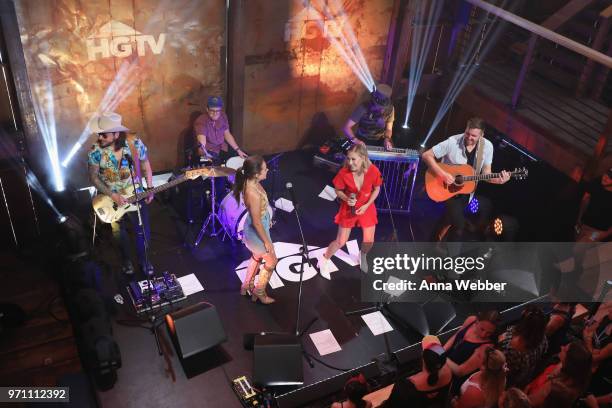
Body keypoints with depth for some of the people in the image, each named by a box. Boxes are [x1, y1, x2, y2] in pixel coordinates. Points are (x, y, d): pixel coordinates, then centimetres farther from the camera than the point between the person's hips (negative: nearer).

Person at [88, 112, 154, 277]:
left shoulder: (135, 143, -18)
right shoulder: (95, 151, -19)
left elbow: (146, 165, -2)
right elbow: (94, 177, -11)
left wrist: (150, 189, -4)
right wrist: (112, 195, -21)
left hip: (136, 196, 0)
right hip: (111, 200, 0)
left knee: (143, 232, 9)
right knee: (120, 234, 17)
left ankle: (143, 260, 37)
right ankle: (126, 260, 45)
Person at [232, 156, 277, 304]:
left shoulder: (250, 182, -11)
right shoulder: (253, 194, -38)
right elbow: (256, 222, -27)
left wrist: (267, 220, 21)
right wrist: (267, 241, -15)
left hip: (253, 228, 9)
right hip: (257, 231, -9)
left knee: (257, 257, 31)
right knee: (271, 261, 16)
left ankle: (247, 286, 51)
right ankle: (259, 292, 35)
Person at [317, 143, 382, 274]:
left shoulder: (373, 171, -24)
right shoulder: (344, 173, -26)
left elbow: (376, 189, -5)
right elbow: (338, 190, -8)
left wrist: (366, 205, -14)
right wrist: (346, 199, -28)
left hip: (367, 208, 1)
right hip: (348, 209, -1)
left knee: (369, 241, 6)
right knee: (341, 242, 4)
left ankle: (362, 256, 42)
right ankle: (324, 259, 32)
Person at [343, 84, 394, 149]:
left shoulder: (390, 109, -10)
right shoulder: (363, 108, -21)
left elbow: (389, 129, 3)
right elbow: (346, 127, -20)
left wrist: (387, 139, -19)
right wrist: (355, 140, -37)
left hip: (380, 140, 3)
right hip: (362, 141, -3)